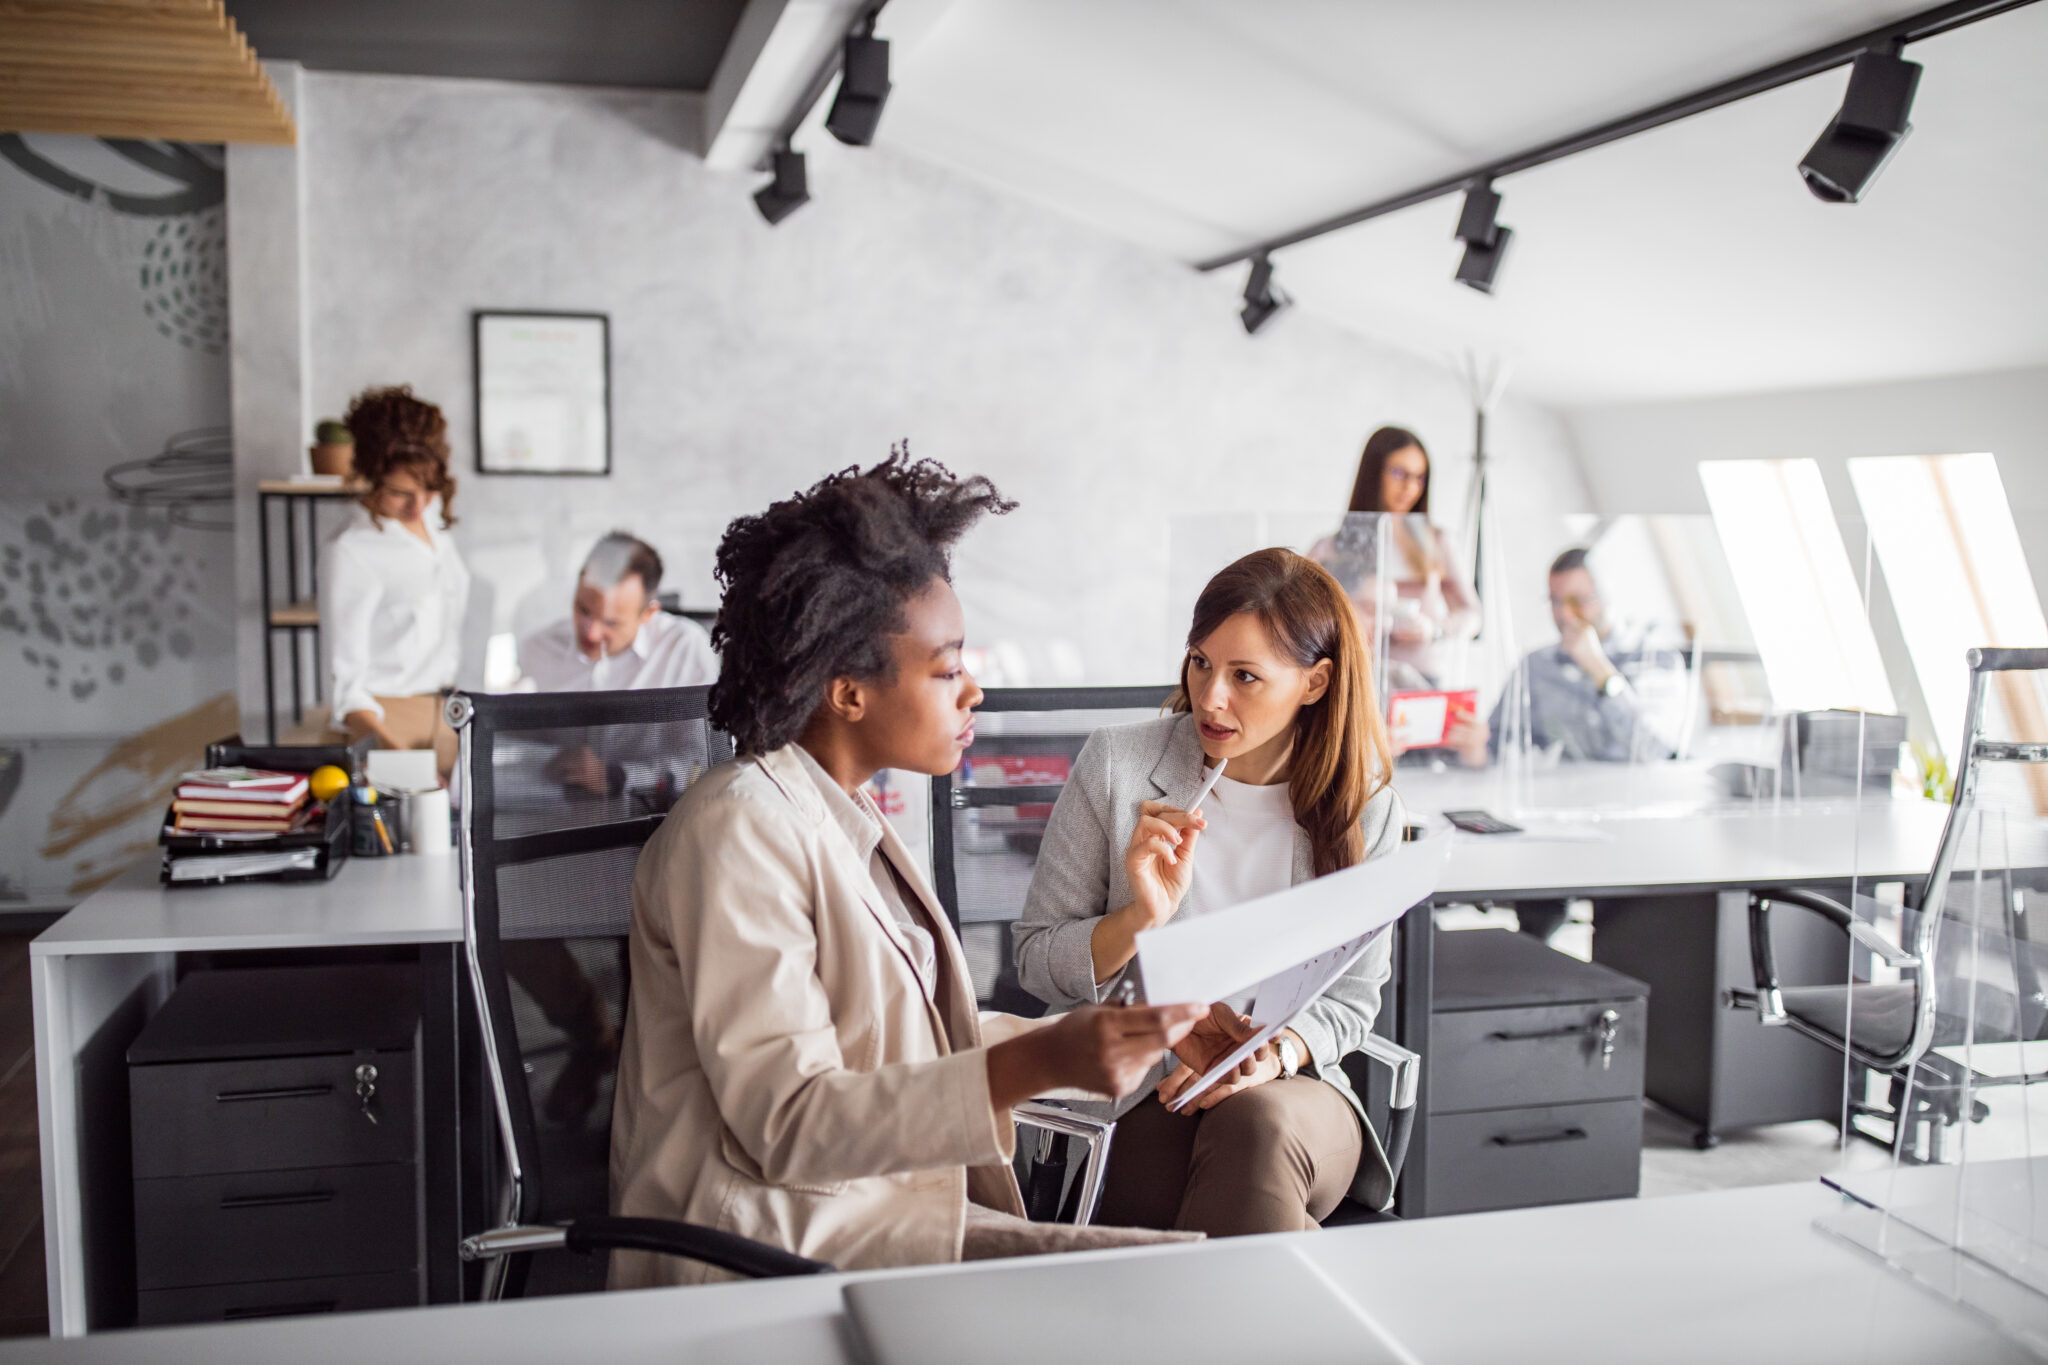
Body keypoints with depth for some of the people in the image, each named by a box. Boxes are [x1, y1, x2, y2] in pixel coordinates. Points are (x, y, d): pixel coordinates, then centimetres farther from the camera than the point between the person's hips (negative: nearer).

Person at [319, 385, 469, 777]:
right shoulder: (348, 552, -14)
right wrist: (389, 748, -31)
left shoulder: (433, 516, 7)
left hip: (443, 713, 6)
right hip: (385, 716, -6)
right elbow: (347, 680, -17)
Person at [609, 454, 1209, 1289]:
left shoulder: (846, 819, 14)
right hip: (778, 1244, -8)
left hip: (882, 1206, 8)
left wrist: (1133, 1039, 10)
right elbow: (789, 1124, -21)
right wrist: (1033, 1066, -29)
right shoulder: (741, 826, -15)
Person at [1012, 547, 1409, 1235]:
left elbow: (1350, 998, 7)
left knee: (1257, 1125, -35)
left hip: (1289, 1091, 1)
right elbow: (1036, 961, 1)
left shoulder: (1365, 809, 1)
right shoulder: (1115, 764, -3)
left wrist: (1274, 1056, -15)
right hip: (1130, 1094, -1)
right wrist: (1140, 918, -20)